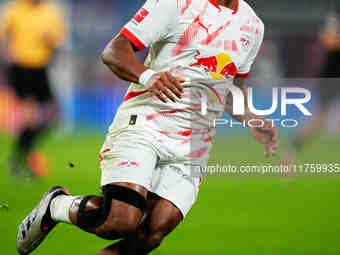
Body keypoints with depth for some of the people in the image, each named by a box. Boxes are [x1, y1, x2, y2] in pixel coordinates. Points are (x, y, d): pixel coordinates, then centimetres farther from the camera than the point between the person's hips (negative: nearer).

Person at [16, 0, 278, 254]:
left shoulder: (252, 26, 13)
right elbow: (113, 51, -7)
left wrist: (253, 120, 11)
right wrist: (147, 76, -26)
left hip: (191, 145, 5)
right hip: (143, 125, -5)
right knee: (122, 221, -23)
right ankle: (57, 204, 7)